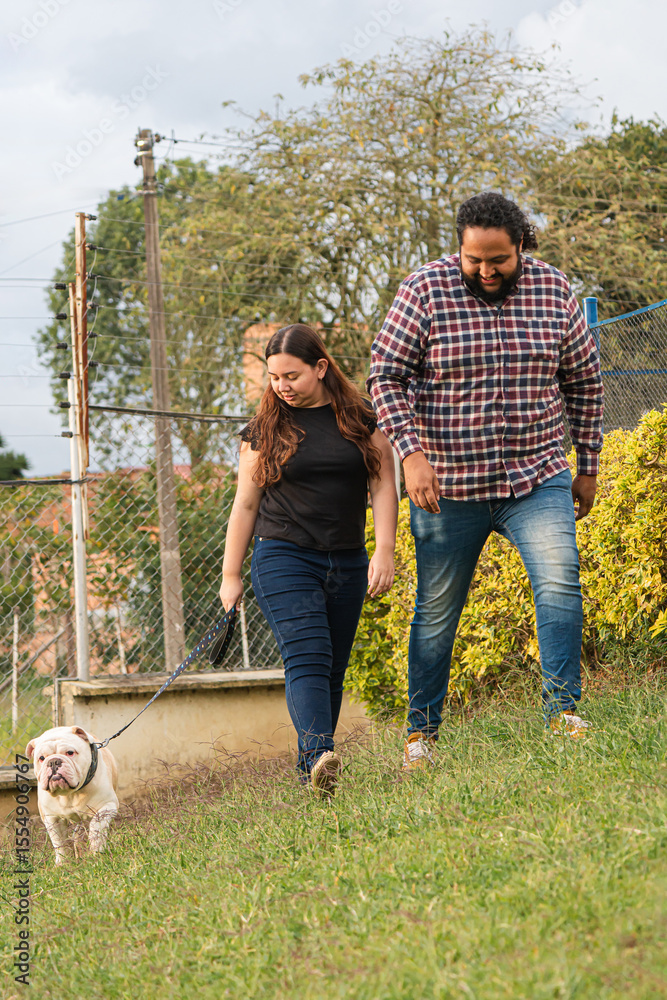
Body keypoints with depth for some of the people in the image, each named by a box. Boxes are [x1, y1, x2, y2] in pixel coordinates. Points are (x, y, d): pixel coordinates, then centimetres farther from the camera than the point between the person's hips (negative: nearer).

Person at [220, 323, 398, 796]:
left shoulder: (361, 419, 6)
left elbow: (383, 487, 4)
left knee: (333, 669, 5)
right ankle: (318, 756, -33)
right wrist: (231, 575, 7)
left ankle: (313, 769, 14)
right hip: (284, 558, -2)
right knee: (307, 657, -19)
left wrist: (384, 551, -8)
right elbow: (246, 505, 8)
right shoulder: (264, 429, 4)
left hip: (347, 563, 3)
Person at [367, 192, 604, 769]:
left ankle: (562, 709, -10)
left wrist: (588, 466, 12)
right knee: (437, 609, 7)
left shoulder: (553, 291, 1)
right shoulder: (425, 290, -8)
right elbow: (386, 376, -6)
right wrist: (411, 452, -18)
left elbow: (584, 381, 11)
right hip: (447, 484, -1)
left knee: (559, 579, -20)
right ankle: (422, 731, 21)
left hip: (537, 477, 1)